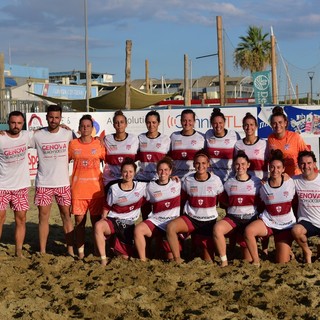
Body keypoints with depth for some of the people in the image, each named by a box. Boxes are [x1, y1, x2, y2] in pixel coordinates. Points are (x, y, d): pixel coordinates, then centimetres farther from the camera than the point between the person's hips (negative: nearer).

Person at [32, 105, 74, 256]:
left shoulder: (68, 134, 0)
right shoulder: (37, 135, -4)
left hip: (63, 183, 1)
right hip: (43, 183, -1)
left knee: (66, 215, 7)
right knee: (43, 217, 5)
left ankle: (70, 250, 15)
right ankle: (42, 252, 12)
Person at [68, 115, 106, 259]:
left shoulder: (99, 144, 2)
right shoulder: (73, 144, 3)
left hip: (96, 188, 0)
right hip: (78, 189, 0)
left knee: (96, 220, 6)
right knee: (79, 220, 3)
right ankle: (80, 250, 12)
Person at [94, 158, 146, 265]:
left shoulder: (141, 187, -1)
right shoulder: (114, 188, -4)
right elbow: (107, 207, 6)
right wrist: (103, 218, -7)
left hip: (129, 224, 2)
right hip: (113, 220, -2)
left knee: (125, 257, 3)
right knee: (98, 226, -38)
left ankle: (116, 248, 39)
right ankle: (103, 259, -26)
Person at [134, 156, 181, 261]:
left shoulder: (177, 183, 4)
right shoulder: (151, 186, 6)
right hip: (155, 221, 2)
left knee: (172, 258, -15)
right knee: (138, 229, -28)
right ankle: (142, 261, -20)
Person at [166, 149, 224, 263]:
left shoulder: (216, 181, -6)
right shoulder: (188, 180, -2)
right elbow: (182, 200, 10)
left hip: (209, 221, 0)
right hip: (191, 218, 1)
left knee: (208, 259, 0)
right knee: (171, 227, -31)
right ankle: (177, 259, -23)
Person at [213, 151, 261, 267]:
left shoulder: (256, 182, 6)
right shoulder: (229, 183, 11)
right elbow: (222, 203, 17)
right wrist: (232, 205, 4)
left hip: (250, 219, -1)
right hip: (232, 217, 1)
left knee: (248, 260, -6)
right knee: (217, 228, -35)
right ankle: (224, 261, -21)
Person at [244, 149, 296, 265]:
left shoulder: (289, 182, -6)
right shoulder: (264, 186, -3)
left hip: (286, 225, 0)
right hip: (268, 221, 1)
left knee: (282, 263, -5)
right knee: (248, 231, -32)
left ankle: (287, 249, 31)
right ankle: (256, 261, -16)